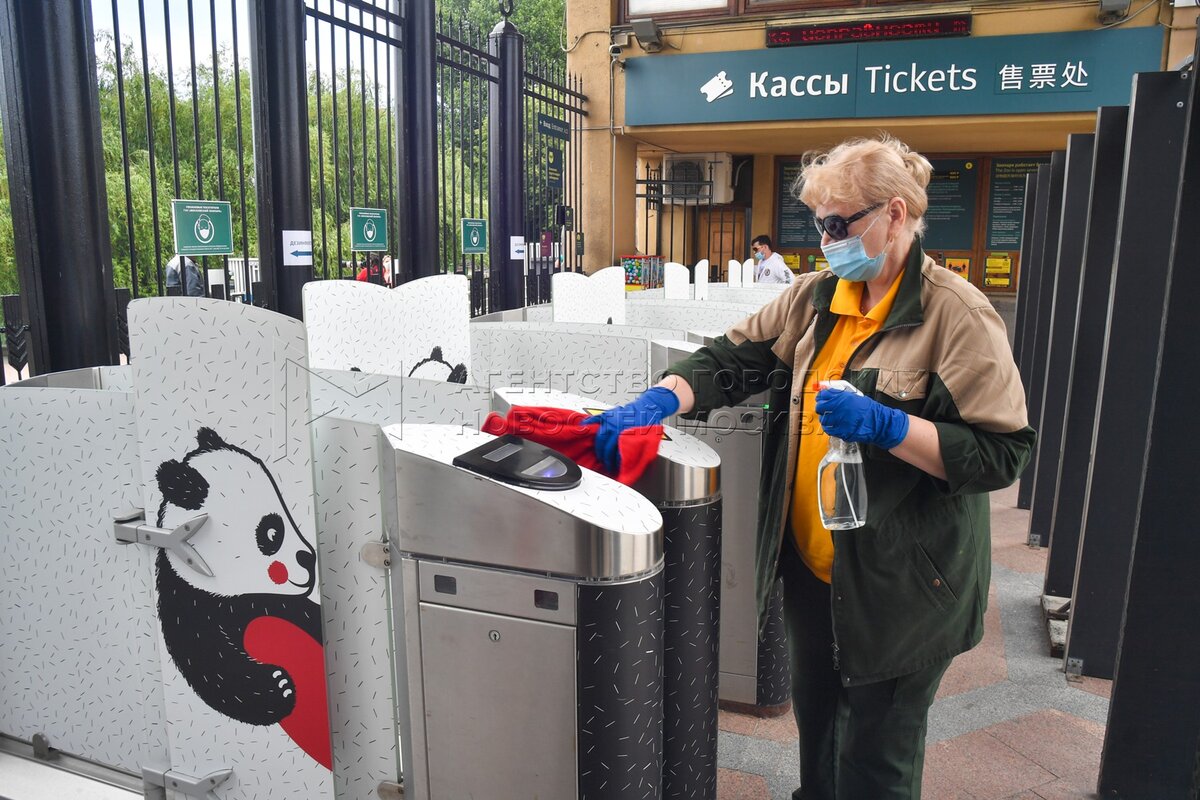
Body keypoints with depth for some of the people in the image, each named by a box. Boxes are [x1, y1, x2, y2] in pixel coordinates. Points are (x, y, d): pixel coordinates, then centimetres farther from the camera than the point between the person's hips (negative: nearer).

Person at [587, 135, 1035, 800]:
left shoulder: (957, 314, -14)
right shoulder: (816, 297, 5)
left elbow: (1002, 454, -17)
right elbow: (732, 361, 3)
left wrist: (884, 426, -29)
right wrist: (657, 402, -14)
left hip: (899, 586, -5)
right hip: (812, 567, 6)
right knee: (815, 727, 25)